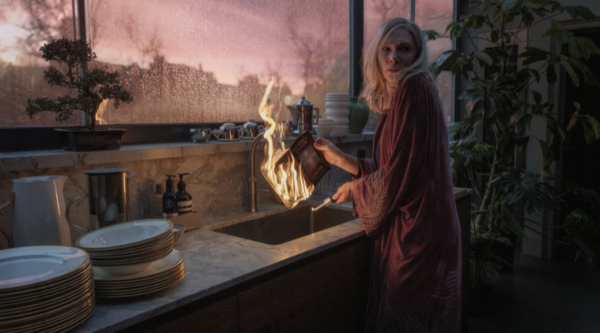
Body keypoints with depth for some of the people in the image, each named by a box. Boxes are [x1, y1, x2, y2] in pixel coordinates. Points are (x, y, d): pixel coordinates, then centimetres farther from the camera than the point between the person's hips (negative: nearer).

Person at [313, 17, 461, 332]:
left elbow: (397, 173, -21)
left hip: (415, 233, -9)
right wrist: (340, 158, 15)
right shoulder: (403, 95, 11)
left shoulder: (413, 88, -16)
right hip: (417, 228, 9)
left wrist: (355, 189, -3)